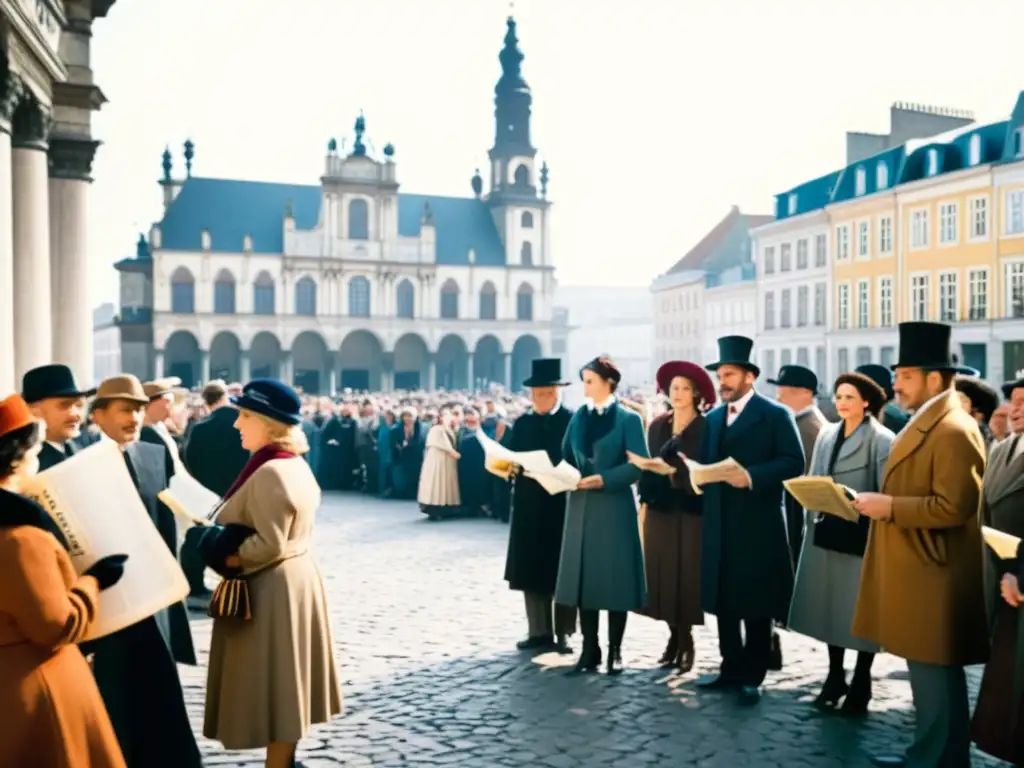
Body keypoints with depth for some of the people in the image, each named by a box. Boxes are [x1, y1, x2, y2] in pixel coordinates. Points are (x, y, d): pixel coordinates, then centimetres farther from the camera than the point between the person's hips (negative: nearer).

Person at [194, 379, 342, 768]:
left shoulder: (269, 472, -22)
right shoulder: (297, 465, 8)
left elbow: (268, 545, -24)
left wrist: (216, 544, -14)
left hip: (272, 588, -10)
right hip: (297, 576, 10)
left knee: (272, 684, 1)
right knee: (286, 683, 18)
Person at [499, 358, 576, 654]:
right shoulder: (522, 423, 11)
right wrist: (507, 469, -13)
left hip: (563, 507, -4)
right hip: (529, 508, 5)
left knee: (562, 571, 4)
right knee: (531, 571, 8)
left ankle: (563, 633, 14)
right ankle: (540, 632, 19)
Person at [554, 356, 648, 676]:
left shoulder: (628, 418, -5)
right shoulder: (579, 417, 9)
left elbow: (640, 465, -11)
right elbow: (566, 458, 11)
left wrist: (603, 479, -19)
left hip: (615, 507, -5)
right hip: (581, 506, 5)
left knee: (615, 578, 2)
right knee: (583, 577, 6)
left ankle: (615, 651, 15)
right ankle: (589, 650, 15)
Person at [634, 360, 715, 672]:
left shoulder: (705, 427, -3)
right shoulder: (658, 425, 10)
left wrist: (678, 472, -20)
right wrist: (644, 500, 0)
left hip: (691, 510, -4)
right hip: (661, 508, 4)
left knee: (687, 573, -3)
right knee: (663, 573, 5)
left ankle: (685, 640, 7)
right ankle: (675, 636, 17)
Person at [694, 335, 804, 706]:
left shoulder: (775, 415, -3)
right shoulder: (714, 418, 16)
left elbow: (794, 462, -11)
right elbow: (706, 463, 14)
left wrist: (752, 476, -21)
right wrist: (698, 475, -8)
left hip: (758, 523, -6)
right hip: (720, 523, 6)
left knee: (756, 602, 4)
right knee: (723, 600, 11)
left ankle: (752, 676, 15)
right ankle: (731, 668, 23)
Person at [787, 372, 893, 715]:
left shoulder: (881, 440, -7)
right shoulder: (826, 435, 10)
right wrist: (812, 521, 3)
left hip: (862, 537, -5)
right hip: (827, 534, 5)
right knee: (830, 607, 12)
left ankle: (860, 684, 17)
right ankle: (835, 677, 25)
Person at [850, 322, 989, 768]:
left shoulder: (953, 430, -18)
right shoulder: (923, 426, 15)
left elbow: (954, 507, -25)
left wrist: (890, 507, -21)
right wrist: (884, 504, 9)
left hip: (932, 577, -11)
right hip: (915, 570, 11)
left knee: (935, 675, 0)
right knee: (927, 672, 18)